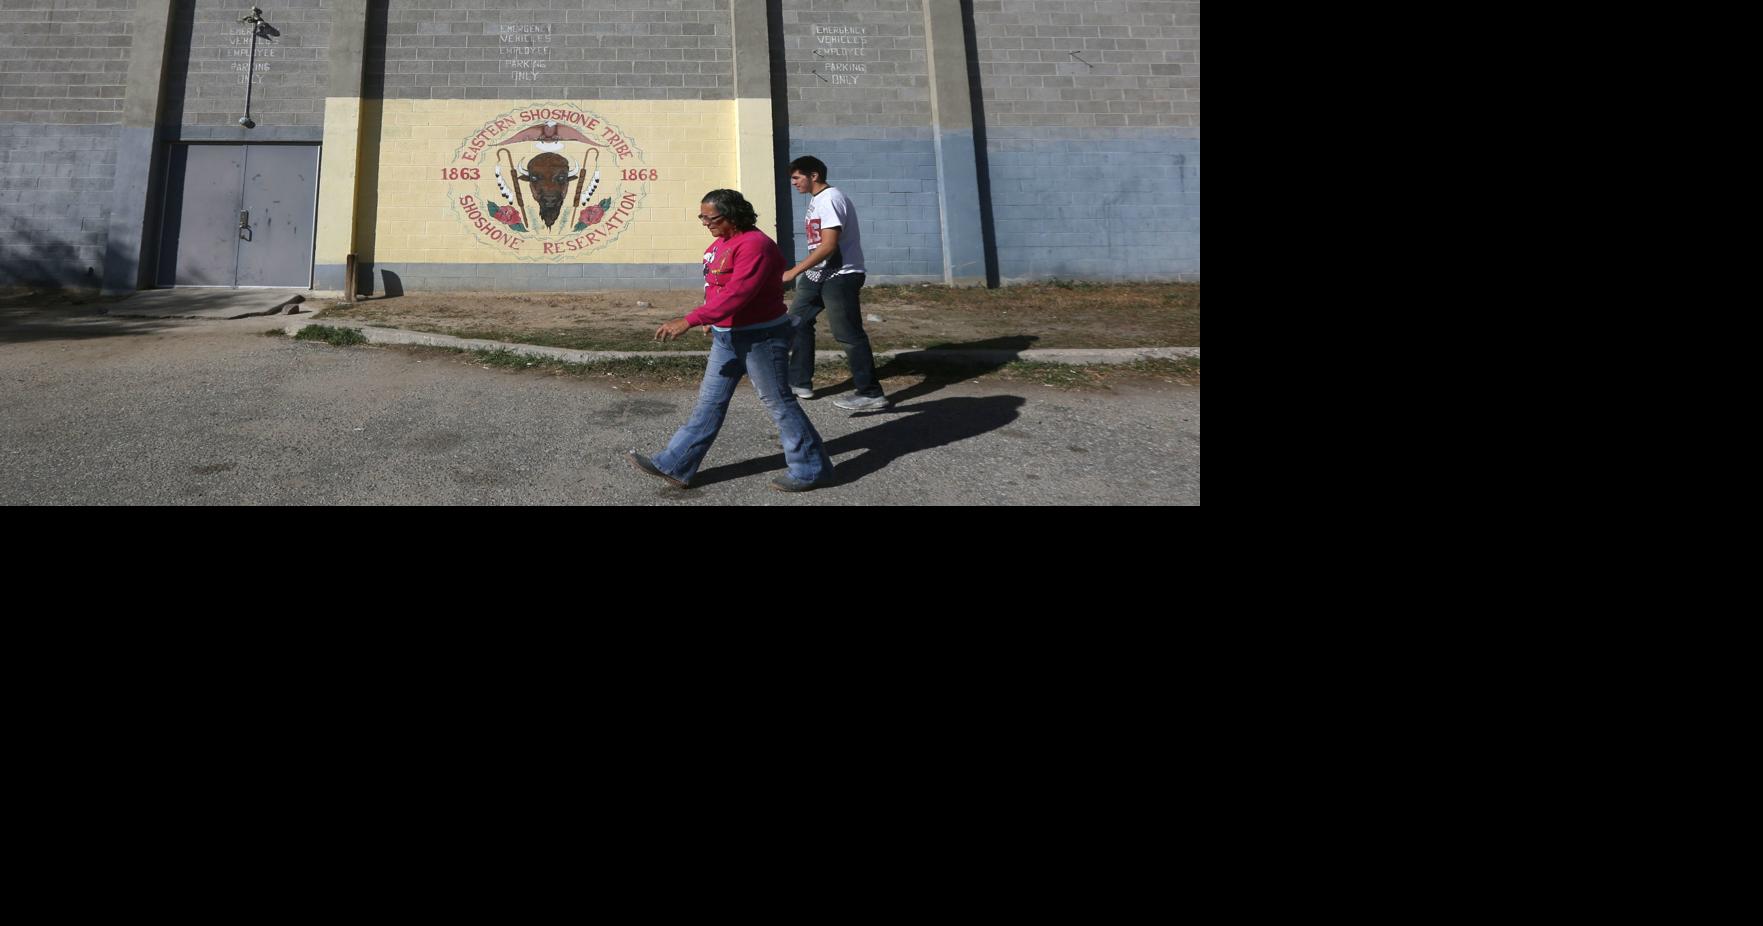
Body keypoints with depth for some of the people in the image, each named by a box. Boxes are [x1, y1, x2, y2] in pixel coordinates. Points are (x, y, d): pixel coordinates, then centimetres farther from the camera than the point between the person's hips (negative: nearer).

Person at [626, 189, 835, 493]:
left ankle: (811, 469, 14)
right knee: (710, 401, 11)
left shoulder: (754, 244, -22)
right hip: (727, 337, 9)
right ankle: (674, 466, 15)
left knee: (778, 402, 1)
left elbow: (736, 293, -31)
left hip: (761, 338, -9)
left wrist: (689, 321, -34)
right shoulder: (721, 243, 8)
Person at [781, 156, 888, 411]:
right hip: (818, 275, 11)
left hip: (840, 276, -11)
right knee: (798, 321, 13)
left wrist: (793, 272, -23)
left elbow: (828, 245, -24)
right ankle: (800, 382, 22)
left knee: (848, 334, -9)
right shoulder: (815, 199, 15)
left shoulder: (830, 198, -16)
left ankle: (871, 394, -3)